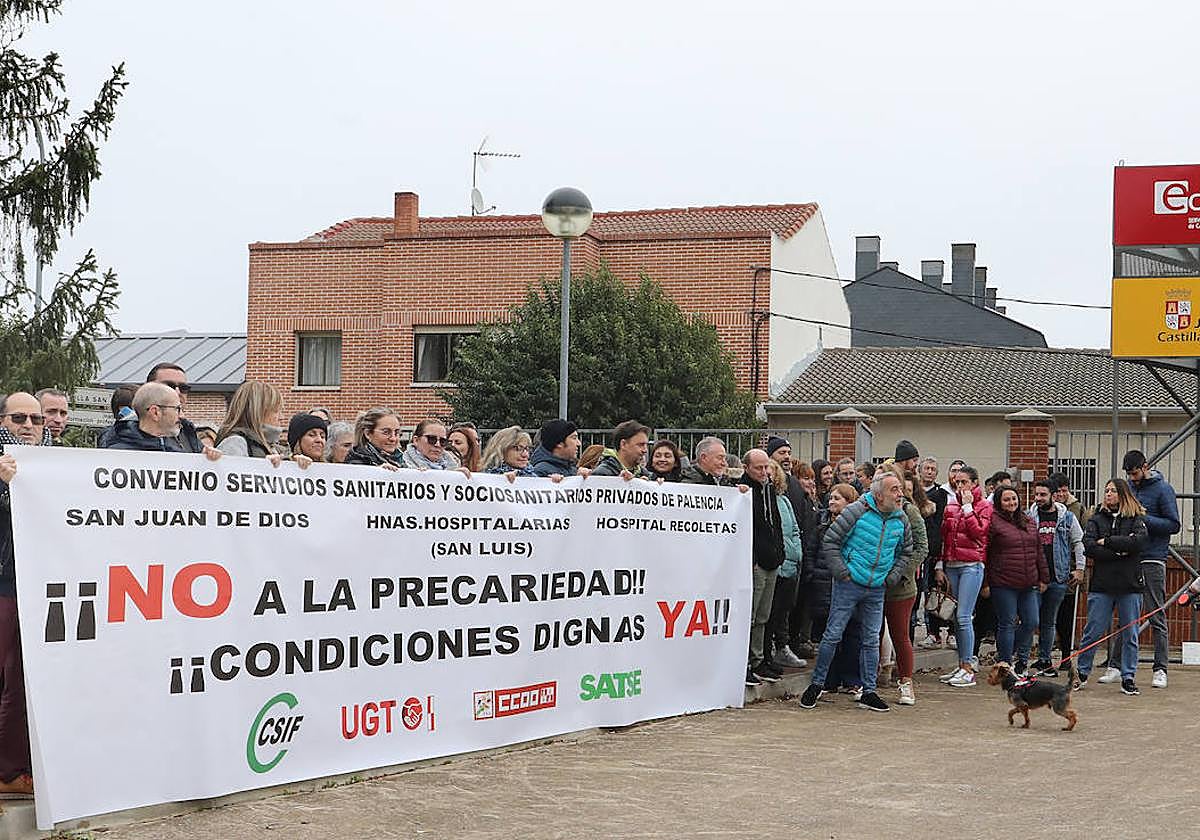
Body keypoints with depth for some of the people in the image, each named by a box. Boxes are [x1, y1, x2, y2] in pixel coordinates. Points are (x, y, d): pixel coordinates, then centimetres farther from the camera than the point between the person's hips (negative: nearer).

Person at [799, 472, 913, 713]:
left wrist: (892, 578, 7)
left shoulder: (901, 520, 4)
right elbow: (830, 541, -8)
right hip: (849, 585, -4)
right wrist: (842, 572, -11)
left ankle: (868, 692, 16)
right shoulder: (857, 511, -12)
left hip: (876, 590, 5)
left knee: (871, 640, 8)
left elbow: (906, 553, 20)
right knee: (833, 634, -1)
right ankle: (817, 684, 11)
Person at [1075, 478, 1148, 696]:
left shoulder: (1137, 519, 5)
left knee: (1129, 634, 5)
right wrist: (1119, 551, -13)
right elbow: (1088, 547, -7)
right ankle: (1082, 674, 13)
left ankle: (1128, 678, 13)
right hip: (1102, 584, 0)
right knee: (1093, 631, 1)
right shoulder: (1096, 519, 7)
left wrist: (1106, 542, -12)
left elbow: (1140, 541, -14)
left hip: (1130, 585, 0)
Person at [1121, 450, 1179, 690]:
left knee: (1156, 616, -2)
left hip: (1152, 561, -5)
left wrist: (1144, 519, -17)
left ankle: (1160, 670, 2)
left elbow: (1173, 525, -8)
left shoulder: (1162, 489, -4)